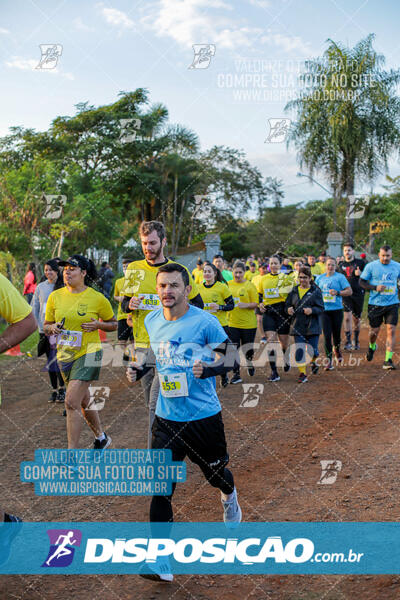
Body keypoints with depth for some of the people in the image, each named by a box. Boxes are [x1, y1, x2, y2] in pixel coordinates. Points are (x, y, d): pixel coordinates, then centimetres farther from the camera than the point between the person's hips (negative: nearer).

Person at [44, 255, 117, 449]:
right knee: (84, 401, 18)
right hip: (64, 356, 5)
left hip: (88, 353, -5)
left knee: (72, 402, -15)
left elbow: (114, 324, 5)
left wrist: (98, 325, -14)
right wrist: (53, 328, -11)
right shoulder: (55, 296, 2)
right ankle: (101, 437, 40)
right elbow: (46, 327, 12)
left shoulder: (97, 298, -7)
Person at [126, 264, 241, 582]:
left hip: (204, 415, -3)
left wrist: (208, 369, -27)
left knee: (216, 471, 17)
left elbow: (231, 356, -8)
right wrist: (140, 369, -1)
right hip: (167, 416, 3)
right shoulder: (151, 321, 2)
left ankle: (230, 497, 56)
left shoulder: (205, 321, -14)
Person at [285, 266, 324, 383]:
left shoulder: (316, 291, -1)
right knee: (299, 350, -4)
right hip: (298, 326, 2)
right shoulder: (294, 291, 8)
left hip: (313, 326, -2)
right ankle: (302, 374, 6)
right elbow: (287, 304, 15)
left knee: (313, 351, 1)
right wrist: (288, 309, -8)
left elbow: (321, 308, -4)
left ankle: (313, 362, 36)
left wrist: (312, 310, -23)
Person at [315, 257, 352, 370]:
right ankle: (329, 360, 0)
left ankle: (337, 350, 42)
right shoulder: (320, 278, 10)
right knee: (327, 335, -6)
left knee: (336, 334, 8)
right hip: (324, 310, 2)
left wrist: (338, 293, -19)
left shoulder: (340, 277, -1)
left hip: (337, 310, -2)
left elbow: (349, 291, -5)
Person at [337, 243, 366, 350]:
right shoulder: (340, 265, 9)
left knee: (356, 319, 10)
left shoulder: (360, 263, 3)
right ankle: (348, 341, -9)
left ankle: (356, 341, 26)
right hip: (346, 294, 0)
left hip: (358, 293, 0)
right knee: (347, 317, -14)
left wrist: (360, 274, -14)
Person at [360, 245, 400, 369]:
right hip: (375, 304, -1)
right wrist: (375, 288, -15)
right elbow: (361, 282, 0)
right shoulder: (371, 266, -3)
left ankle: (388, 360, -5)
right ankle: (372, 347, 43)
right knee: (374, 331, 8)